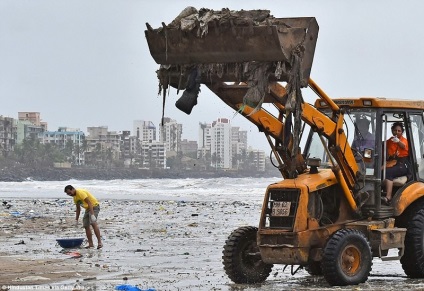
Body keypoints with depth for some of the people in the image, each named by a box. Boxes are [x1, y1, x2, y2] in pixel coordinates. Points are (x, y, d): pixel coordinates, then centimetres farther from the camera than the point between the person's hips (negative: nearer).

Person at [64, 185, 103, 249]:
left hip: (94, 206, -10)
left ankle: (99, 242, -28)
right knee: (86, 226, 4)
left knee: (93, 223, -25)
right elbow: (78, 209, 20)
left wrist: (92, 214, -36)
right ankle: (91, 244, 8)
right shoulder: (75, 196, 9)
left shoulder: (80, 193, -21)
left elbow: (89, 203, -28)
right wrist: (76, 220, 17)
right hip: (88, 208, 10)